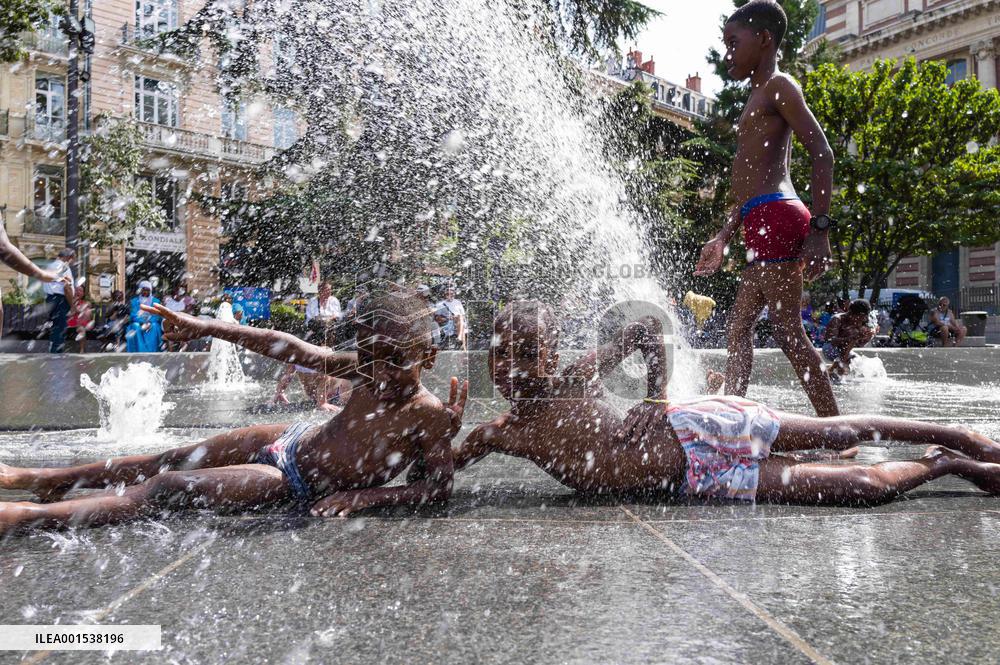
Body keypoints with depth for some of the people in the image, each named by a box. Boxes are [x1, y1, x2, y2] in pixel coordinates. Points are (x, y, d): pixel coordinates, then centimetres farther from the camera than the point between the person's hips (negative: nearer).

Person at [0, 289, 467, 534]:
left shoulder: (430, 415, -23)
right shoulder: (364, 371, -9)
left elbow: (440, 488, -21)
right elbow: (288, 348, -7)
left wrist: (362, 496, -29)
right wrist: (205, 327, -7)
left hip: (297, 487, -5)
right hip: (290, 439, 6)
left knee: (169, 489, -11)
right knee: (168, 462, 14)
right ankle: (54, 479, 35)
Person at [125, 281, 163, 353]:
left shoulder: (156, 301, 10)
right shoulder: (134, 301, 10)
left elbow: (158, 316, -1)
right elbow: (133, 316, -1)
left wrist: (149, 323, -20)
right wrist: (143, 322, -20)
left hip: (152, 324, 0)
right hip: (138, 324, 1)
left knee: (154, 326, -34)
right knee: (136, 326, -33)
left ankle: (152, 354, -39)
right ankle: (138, 354, -39)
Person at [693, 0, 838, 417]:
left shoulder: (778, 86, 0)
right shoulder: (758, 99, 27)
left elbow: (822, 152, -13)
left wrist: (820, 228, -21)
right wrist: (723, 239, 28)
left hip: (777, 217, -10)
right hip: (763, 226, 10)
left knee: (788, 331, -12)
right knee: (737, 327, 10)